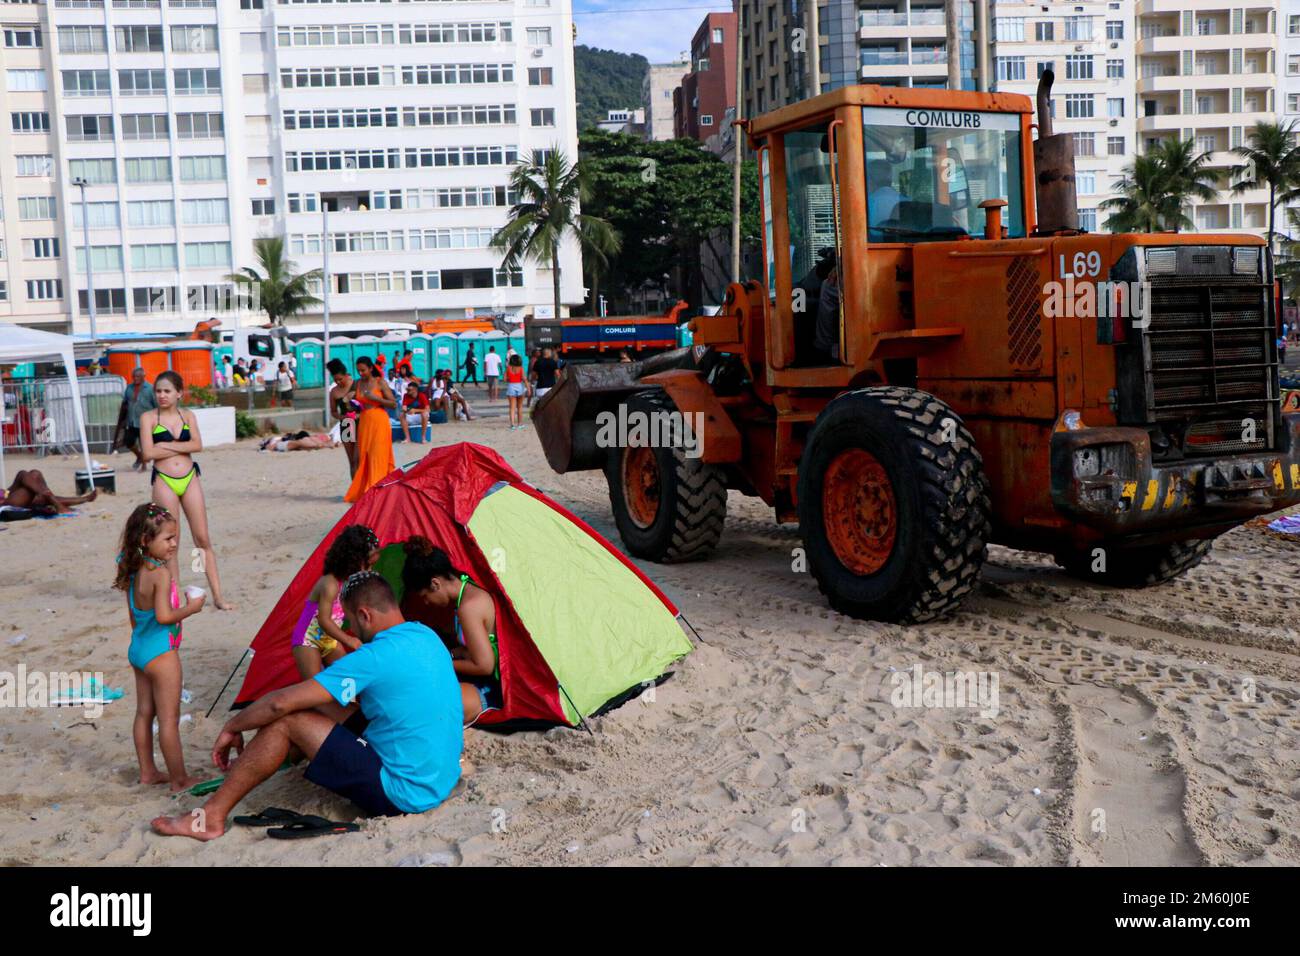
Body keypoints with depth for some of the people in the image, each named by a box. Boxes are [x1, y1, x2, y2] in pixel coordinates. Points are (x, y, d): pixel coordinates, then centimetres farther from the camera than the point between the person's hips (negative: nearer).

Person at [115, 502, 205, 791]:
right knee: (169, 718, 0)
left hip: (138, 648, 9)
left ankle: (148, 771, 28)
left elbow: (133, 617, 13)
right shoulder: (161, 574, -22)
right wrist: (191, 607, -13)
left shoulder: (133, 573, 5)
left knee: (144, 713, 17)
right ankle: (179, 778, 8)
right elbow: (164, 615, -28)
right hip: (161, 651, -9)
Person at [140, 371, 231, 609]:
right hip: (164, 482, -2)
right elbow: (148, 453, -11)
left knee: (203, 538, 2)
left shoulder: (187, 415, 8)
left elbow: (198, 445, -7)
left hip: (190, 479, 2)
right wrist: (182, 446, -6)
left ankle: (218, 596, 5)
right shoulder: (148, 417, 0)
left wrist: (167, 445, -12)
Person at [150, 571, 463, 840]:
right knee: (336, 707, 20)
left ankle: (210, 818, 5)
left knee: (286, 722, -6)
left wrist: (232, 727, -1)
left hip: (402, 794, -9)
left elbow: (280, 702, -17)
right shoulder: (426, 635, 5)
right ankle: (250, 767, 39)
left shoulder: (374, 658, -20)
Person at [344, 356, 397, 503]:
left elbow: (394, 404, -6)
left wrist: (376, 398, -14)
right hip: (364, 422, 5)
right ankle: (361, 491, 6)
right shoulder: (358, 383, 11)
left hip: (379, 422, -5)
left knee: (378, 457, -6)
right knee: (363, 457, 2)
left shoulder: (380, 383, -4)